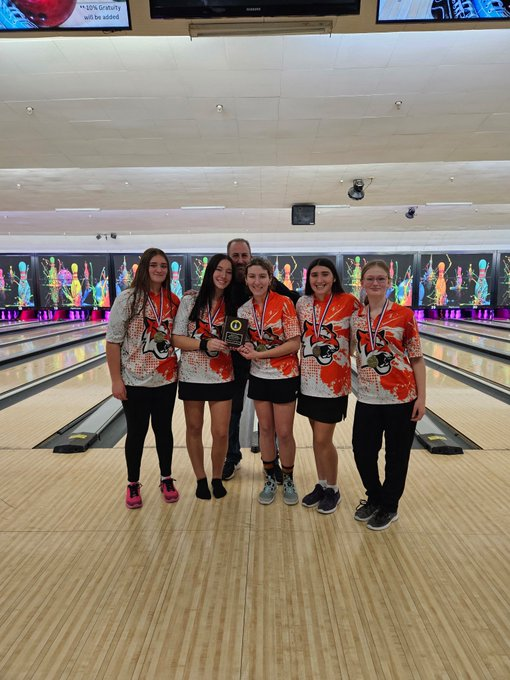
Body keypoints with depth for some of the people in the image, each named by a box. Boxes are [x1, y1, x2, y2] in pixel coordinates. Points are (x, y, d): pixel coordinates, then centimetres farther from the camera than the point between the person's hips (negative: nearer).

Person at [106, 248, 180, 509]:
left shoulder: (173, 301, 2)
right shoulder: (128, 298, -10)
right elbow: (113, 341, -10)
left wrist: (178, 368, 3)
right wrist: (116, 379, -12)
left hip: (166, 379, 3)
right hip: (135, 381, -3)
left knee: (164, 430, 14)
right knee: (136, 432, 10)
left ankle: (166, 479, 31)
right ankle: (133, 484, 28)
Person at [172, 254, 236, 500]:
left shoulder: (232, 305, 1)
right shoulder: (190, 301, -5)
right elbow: (176, 339, -8)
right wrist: (205, 344, -22)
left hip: (222, 378, 1)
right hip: (192, 377, -1)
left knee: (221, 433, 2)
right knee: (194, 429, 12)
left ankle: (217, 477, 27)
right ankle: (201, 479, 31)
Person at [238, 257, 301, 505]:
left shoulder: (284, 303, -14)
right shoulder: (244, 309, 0)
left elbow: (294, 344, -17)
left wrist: (260, 354, -20)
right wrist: (246, 348, -12)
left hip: (284, 376, -4)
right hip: (259, 376, 4)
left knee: (284, 432, 3)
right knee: (265, 429, 12)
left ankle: (288, 480, 25)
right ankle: (270, 480, 28)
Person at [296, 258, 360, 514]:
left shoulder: (348, 302, -10)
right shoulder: (302, 303, 3)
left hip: (334, 381, -4)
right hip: (308, 379, 5)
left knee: (322, 440, 1)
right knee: (317, 437, 15)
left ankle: (333, 489, 24)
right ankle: (321, 485, 33)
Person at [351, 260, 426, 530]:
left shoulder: (403, 314, -8)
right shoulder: (356, 317, 2)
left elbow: (417, 358, -5)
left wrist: (421, 397, -7)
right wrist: (361, 386, 9)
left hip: (401, 397, -3)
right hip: (367, 398, 3)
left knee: (396, 455, 10)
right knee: (362, 451, 9)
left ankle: (389, 506, 31)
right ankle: (374, 497, 35)